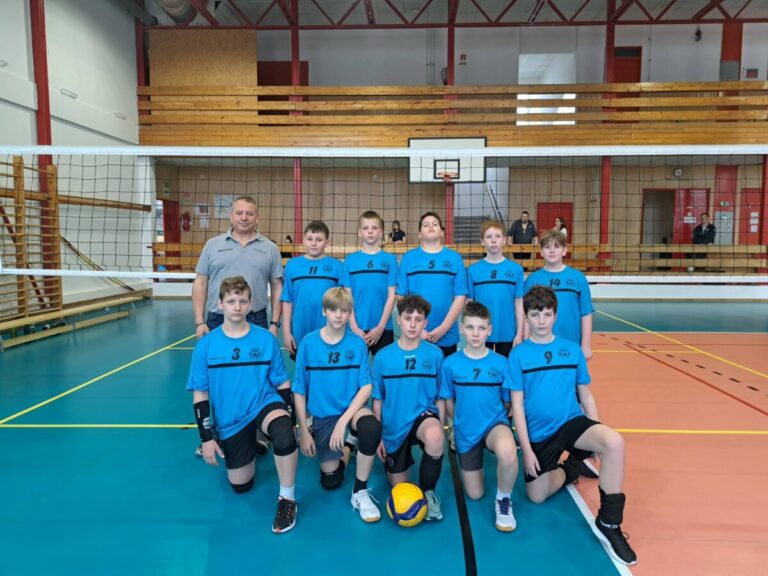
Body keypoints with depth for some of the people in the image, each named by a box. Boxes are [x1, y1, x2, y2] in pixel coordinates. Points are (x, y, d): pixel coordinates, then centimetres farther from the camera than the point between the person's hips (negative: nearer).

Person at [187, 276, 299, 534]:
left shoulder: (266, 339, -8)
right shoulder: (206, 344, -7)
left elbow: (283, 384, 0)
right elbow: (200, 394, -2)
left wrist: (290, 421, -3)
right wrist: (206, 438, -4)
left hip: (265, 404, -2)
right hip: (230, 421, 2)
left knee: (285, 437, -36)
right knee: (240, 486, 10)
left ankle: (287, 498, -12)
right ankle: (253, 445, 42)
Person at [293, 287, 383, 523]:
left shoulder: (357, 343, -9)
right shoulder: (308, 343, -9)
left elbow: (366, 387, -12)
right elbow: (299, 391, -4)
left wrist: (343, 421, -23)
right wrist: (303, 431, -6)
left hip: (352, 408, -1)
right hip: (323, 415, 1)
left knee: (372, 428, -36)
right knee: (330, 481, 4)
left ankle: (360, 492, -13)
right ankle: (345, 449, 39)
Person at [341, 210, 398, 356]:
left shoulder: (390, 260, 1)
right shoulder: (350, 260, 2)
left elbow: (391, 296, -2)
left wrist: (380, 327, -9)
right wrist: (354, 327, -8)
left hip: (383, 329, 0)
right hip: (357, 329, 1)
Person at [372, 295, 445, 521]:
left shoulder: (435, 354, -7)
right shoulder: (383, 356, -6)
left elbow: (440, 398, 2)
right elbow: (378, 400, 2)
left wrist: (439, 432, -5)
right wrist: (378, 436, 1)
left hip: (424, 415, -1)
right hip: (393, 426, 2)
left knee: (434, 436, -38)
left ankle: (428, 492, -10)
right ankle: (405, 456, 43)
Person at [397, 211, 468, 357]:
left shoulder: (455, 258, 3)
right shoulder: (408, 258, 3)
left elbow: (460, 297, -1)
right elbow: (402, 297, 2)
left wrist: (443, 328, -9)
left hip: (447, 337, 0)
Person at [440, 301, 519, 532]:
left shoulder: (501, 363, -11)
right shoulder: (450, 363, -10)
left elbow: (507, 403, 1)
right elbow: (448, 402, 3)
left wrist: (490, 418, 4)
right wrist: (461, 423, 7)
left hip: (495, 423, -2)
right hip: (466, 432, 2)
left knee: (507, 451, -39)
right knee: (475, 494, 9)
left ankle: (503, 499, -8)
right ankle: (476, 460, 43)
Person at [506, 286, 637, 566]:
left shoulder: (572, 350, 1)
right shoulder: (518, 354, -6)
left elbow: (586, 395, 9)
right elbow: (517, 404, -6)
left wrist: (597, 436, 4)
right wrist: (526, 449, -10)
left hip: (572, 421, 1)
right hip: (538, 433, 0)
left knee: (614, 442, -29)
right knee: (536, 496, 4)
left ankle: (609, 523, -13)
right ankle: (568, 469, 37)